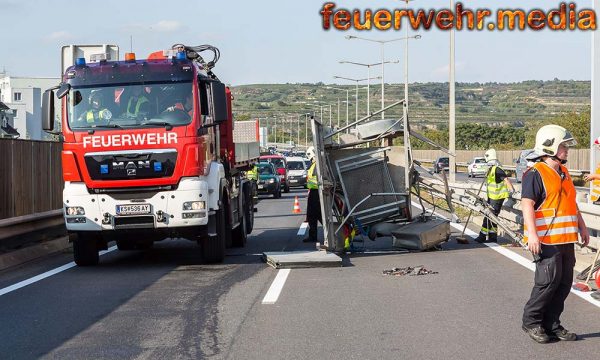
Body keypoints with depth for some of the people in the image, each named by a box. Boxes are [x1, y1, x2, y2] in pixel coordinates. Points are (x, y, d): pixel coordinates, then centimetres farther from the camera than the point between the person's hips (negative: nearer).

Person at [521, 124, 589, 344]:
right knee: (549, 281, -10)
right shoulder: (535, 174, -9)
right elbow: (527, 204, -16)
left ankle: (552, 325, 16)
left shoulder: (564, 173, 19)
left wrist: (581, 227, 23)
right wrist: (532, 235, -24)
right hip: (546, 240, -9)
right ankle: (531, 322, 5)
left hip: (566, 239, 9)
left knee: (564, 283, 8)